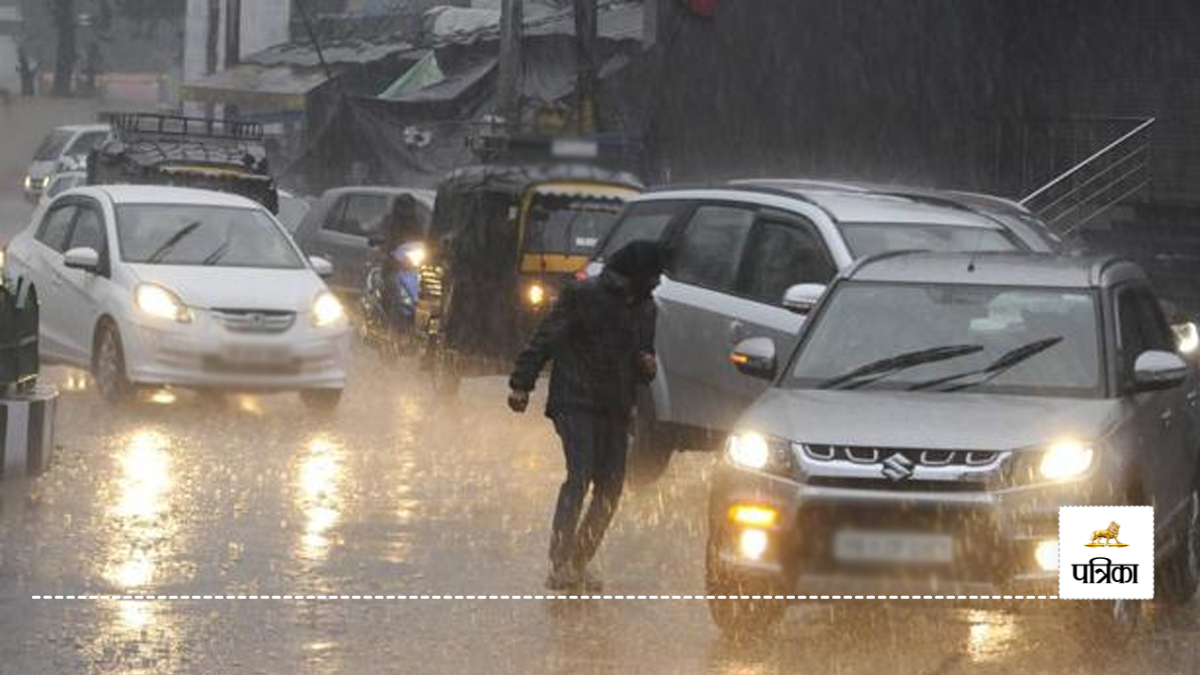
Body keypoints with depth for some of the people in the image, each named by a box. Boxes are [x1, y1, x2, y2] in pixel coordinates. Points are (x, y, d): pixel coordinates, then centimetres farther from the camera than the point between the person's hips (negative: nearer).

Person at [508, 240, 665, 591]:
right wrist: (521, 383, -13)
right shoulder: (583, 295, -5)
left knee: (611, 487, 3)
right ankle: (560, 563, -23)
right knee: (580, 476, -20)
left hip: (615, 411, 7)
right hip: (575, 403, -7)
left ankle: (579, 562, 15)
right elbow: (545, 339, -6)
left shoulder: (644, 308, 15)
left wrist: (647, 368, 2)